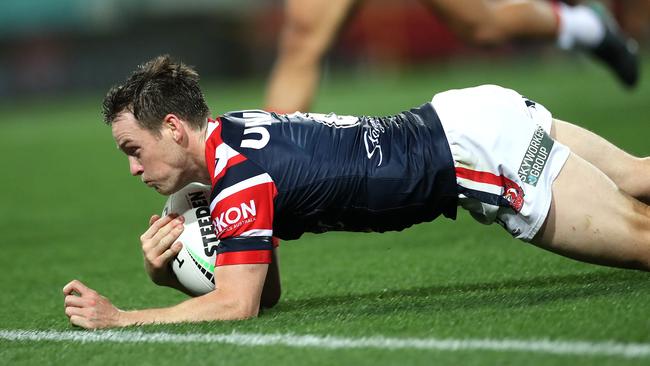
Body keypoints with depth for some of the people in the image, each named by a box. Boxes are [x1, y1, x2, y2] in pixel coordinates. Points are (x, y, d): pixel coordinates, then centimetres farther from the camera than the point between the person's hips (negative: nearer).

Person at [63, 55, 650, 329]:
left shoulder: (241, 177, -21)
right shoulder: (228, 131, 7)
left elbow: (238, 304, -24)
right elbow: (267, 293, 12)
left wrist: (118, 318, -19)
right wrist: (166, 269, -5)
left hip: (478, 151, -8)